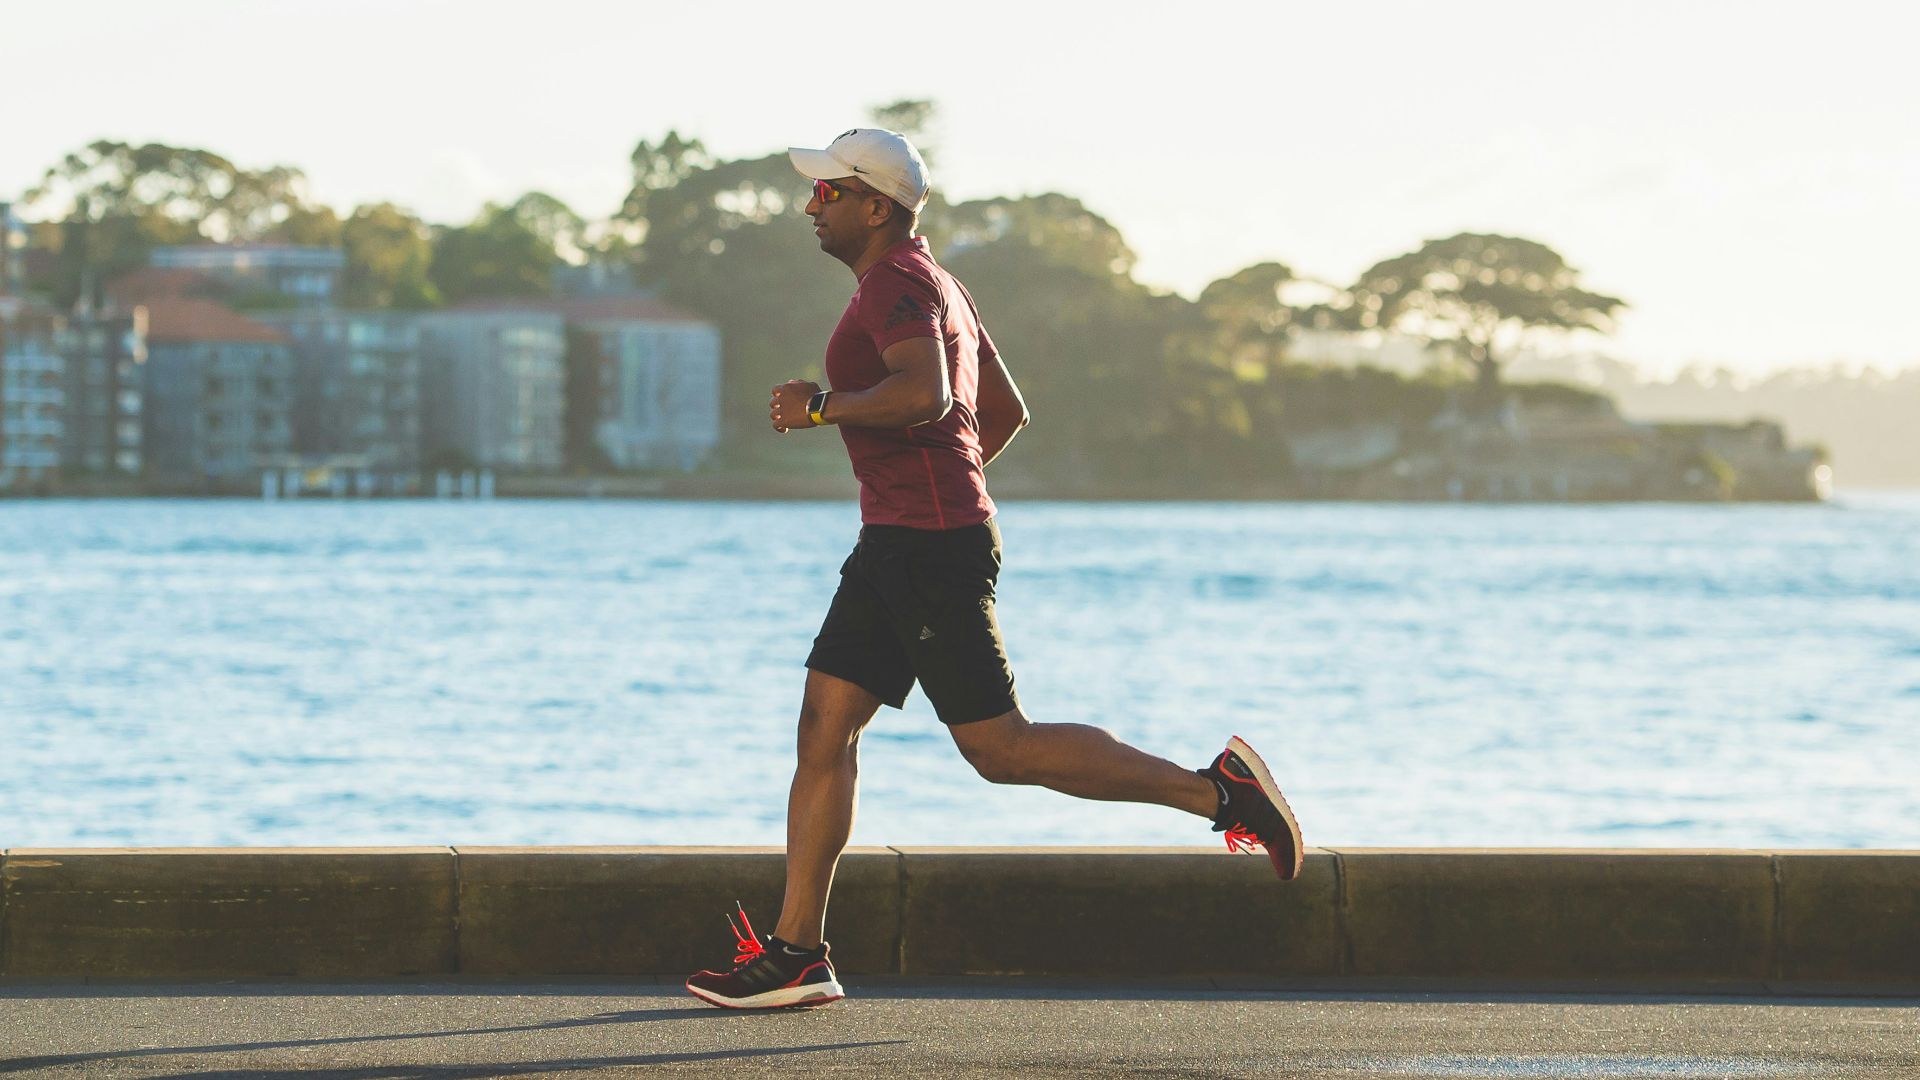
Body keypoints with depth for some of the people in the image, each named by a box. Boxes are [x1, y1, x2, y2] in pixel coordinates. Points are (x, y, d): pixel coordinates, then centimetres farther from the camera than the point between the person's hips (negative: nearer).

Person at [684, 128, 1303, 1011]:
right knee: (824, 727, 6)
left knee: (999, 748, -9)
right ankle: (796, 953, 4)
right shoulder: (935, 285, 21)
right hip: (897, 543, 11)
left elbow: (924, 395, -30)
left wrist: (820, 406, -19)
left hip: (930, 544, -11)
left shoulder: (896, 283, -11)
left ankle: (1215, 790, -6)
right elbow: (1007, 410, 27)